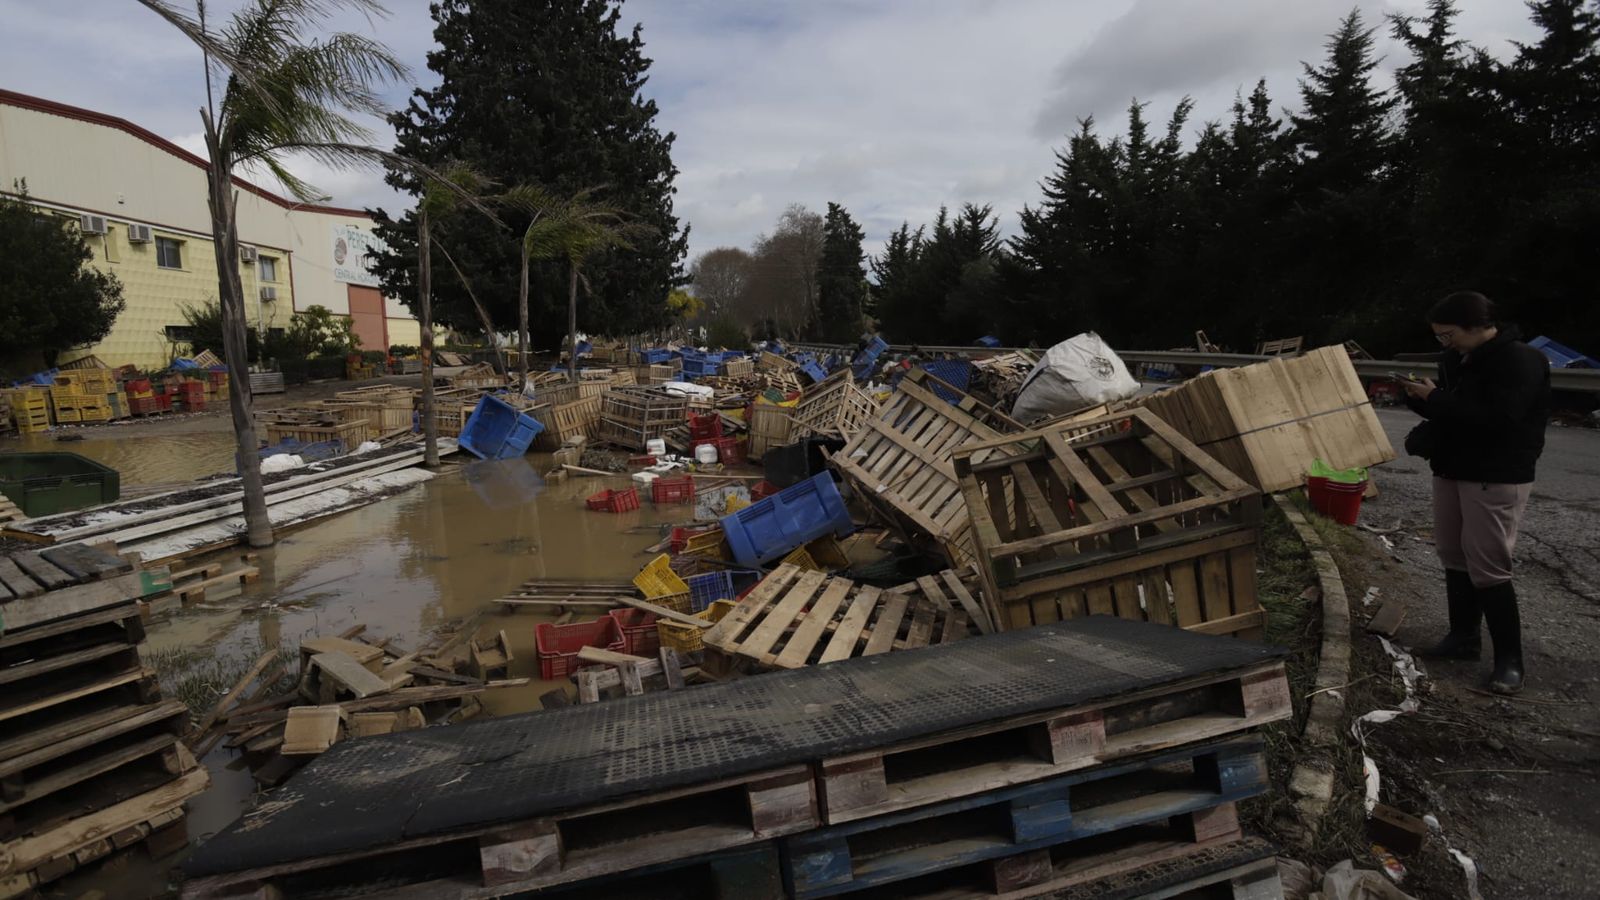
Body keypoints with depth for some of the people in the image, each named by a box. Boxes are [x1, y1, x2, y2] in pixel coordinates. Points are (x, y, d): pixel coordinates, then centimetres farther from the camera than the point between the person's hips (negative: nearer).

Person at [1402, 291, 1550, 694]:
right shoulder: (1456, 359, 9)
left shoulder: (1520, 360, -16)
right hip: (1451, 471, 8)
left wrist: (1435, 399, -22)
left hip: (1496, 478, -8)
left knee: (1488, 568, -8)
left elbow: (1497, 419, -27)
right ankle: (1464, 637, 25)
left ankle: (1509, 659, 3)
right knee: (1454, 558, 13)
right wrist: (1420, 399, -2)